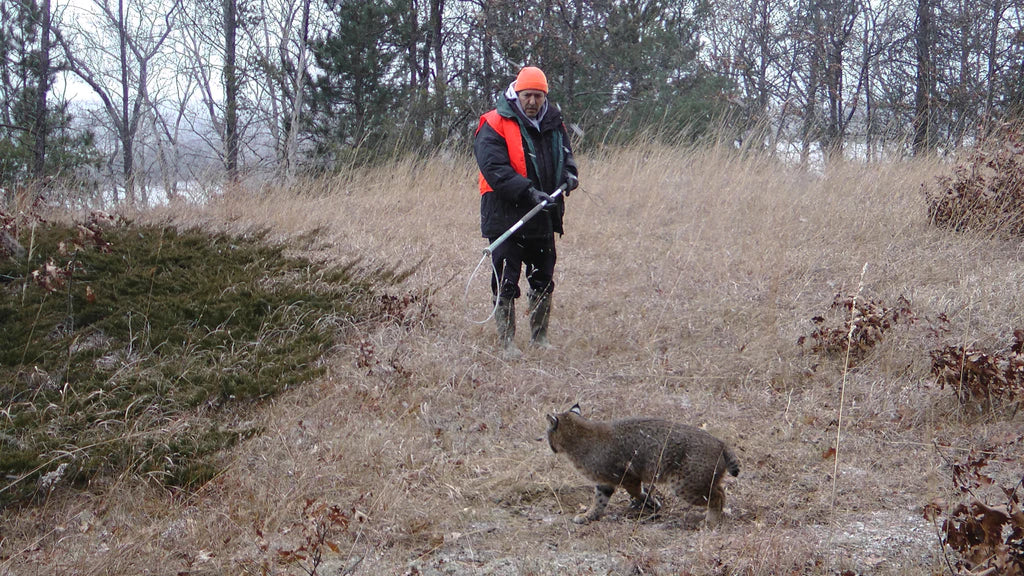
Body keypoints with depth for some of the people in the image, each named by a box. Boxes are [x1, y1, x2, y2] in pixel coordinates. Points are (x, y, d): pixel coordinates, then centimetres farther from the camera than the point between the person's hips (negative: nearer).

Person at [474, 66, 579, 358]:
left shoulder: (553, 123, 9)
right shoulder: (494, 125, -10)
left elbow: (566, 155, 20)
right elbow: (494, 170, -18)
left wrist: (569, 174, -4)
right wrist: (529, 193, -26)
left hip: (544, 219, 6)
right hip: (505, 218, -6)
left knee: (543, 280, 14)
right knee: (506, 283, -2)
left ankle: (539, 336, 28)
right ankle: (506, 342, 7)